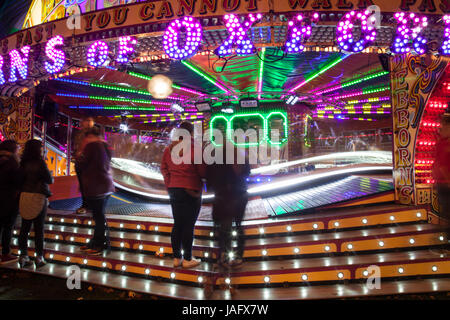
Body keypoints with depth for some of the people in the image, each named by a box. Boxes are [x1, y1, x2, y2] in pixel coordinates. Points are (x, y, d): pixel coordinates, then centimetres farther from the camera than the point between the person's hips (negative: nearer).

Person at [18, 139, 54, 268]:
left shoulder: (23, 163, 2)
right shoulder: (40, 162, -12)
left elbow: (20, 179, 7)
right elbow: (49, 180, -10)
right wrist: (52, 178, 10)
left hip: (25, 196, 5)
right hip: (39, 196, -5)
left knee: (24, 227, 11)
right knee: (39, 228, 3)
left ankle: (23, 255, 17)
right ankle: (39, 256, 9)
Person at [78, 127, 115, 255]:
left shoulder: (91, 145, -11)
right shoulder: (105, 146, 13)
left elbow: (81, 164, -9)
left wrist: (82, 150, 8)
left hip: (95, 187, -8)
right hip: (106, 185, 8)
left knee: (99, 216, -1)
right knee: (99, 215, 16)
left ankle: (103, 245, 7)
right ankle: (96, 242, 27)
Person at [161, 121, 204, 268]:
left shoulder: (168, 149, 6)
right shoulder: (194, 149, -14)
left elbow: (164, 169, 8)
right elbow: (202, 172, -13)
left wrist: (169, 187, 10)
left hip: (174, 190, 7)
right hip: (191, 192, -6)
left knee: (177, 224, 15)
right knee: (189, 226, 3)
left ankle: (176, 258, 24)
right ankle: (187, 259, 14)